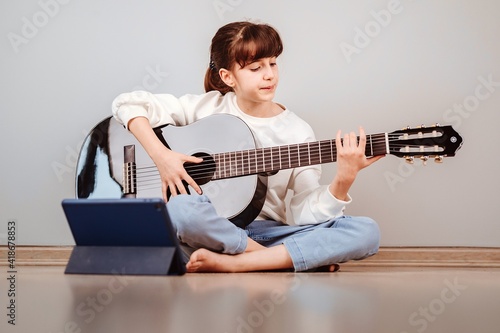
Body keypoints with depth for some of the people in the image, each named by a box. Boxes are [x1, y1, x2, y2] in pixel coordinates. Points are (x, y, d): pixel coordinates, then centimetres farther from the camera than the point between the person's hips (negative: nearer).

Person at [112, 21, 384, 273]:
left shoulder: (298, 133, 3)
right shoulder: (208, 107, 1)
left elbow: (307, 214, -4)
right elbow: (128, 104, -2)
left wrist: (343, 181, -22)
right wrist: (161, 156, -14)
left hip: (266, 232, 2)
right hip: (208, 229, -2)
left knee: (366, 232, -21)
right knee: (179, 207, -38)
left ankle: (228, 263, -30)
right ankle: (282, 259, -19)